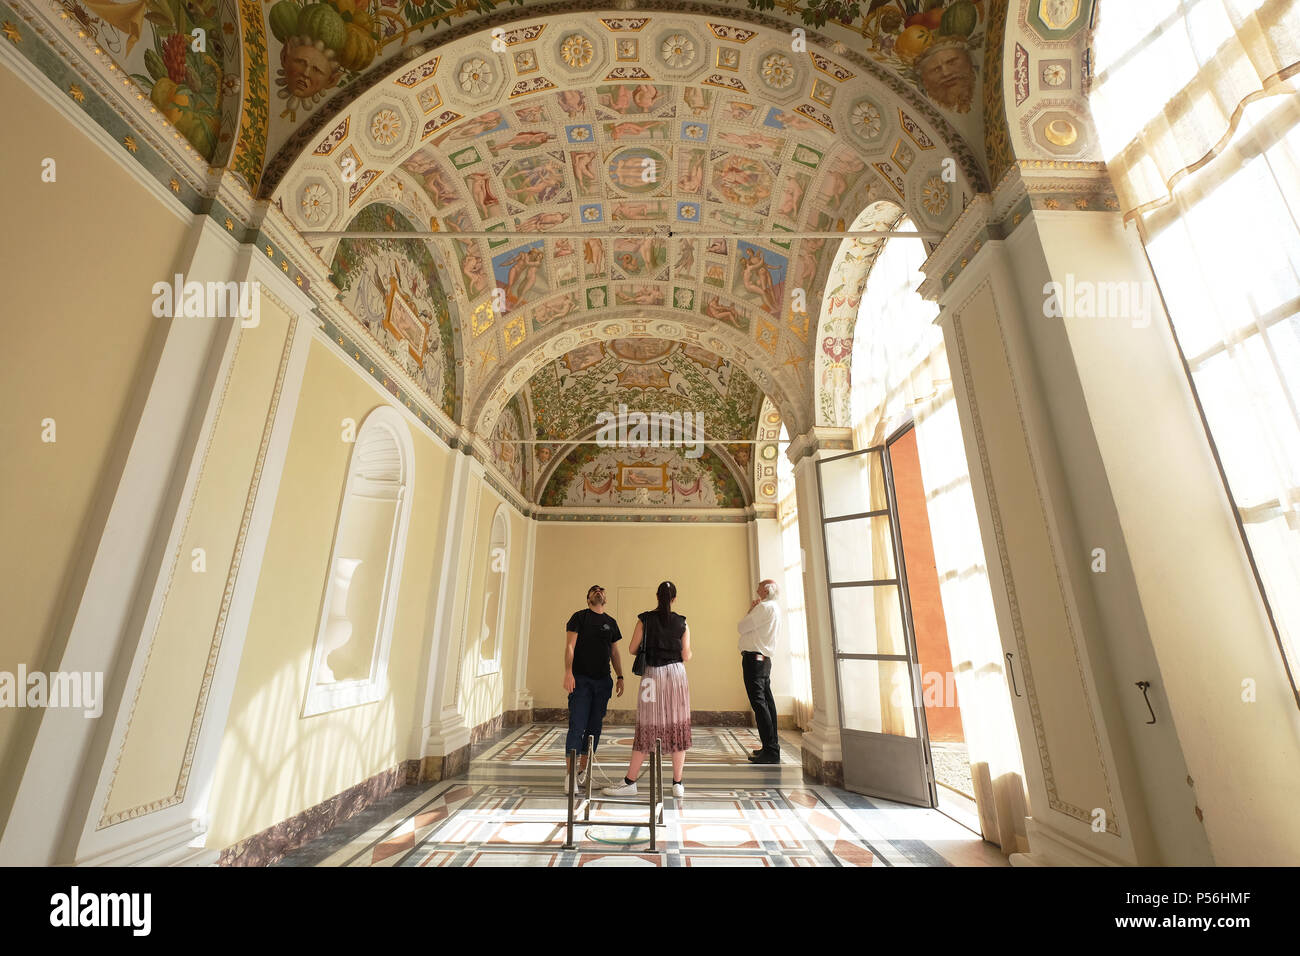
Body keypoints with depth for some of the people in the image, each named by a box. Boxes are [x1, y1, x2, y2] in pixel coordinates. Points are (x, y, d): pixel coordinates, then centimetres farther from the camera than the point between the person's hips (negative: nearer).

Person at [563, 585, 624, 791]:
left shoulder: (611, 622, 13)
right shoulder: (579, 617, -1)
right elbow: (570, 646, -7)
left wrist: (620, 677, 11)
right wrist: (568, 672, -17)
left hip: (603, 681, 5)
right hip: (581, 679, -5)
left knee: (594, 726, 9)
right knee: (577, 725, -7)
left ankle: (582, 770, 21)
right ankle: (569, 773, 1)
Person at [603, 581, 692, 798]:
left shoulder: (645, 619, -3)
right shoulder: (681, 623, 0)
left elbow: (632, 649, -1)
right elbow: (686, 656, -1)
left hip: (653, 675, -1)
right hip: (676, 674, 1)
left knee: (647, 728, 6)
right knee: (678, 727, 9)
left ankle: (629, 782, 12)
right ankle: (677, 783, 14)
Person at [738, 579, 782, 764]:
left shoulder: (764, 607, -15)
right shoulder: (775, 608, 17)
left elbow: (742, 627, -12)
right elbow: (753, 628, 19)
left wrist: (750, 610, 1)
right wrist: (753, 610, 9)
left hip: (754, 658, -11)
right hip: (764, 659, 11)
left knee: (759, 703, -8)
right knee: (767, 701, 14)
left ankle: (771, 751, -6)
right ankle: (772, 746, 23)